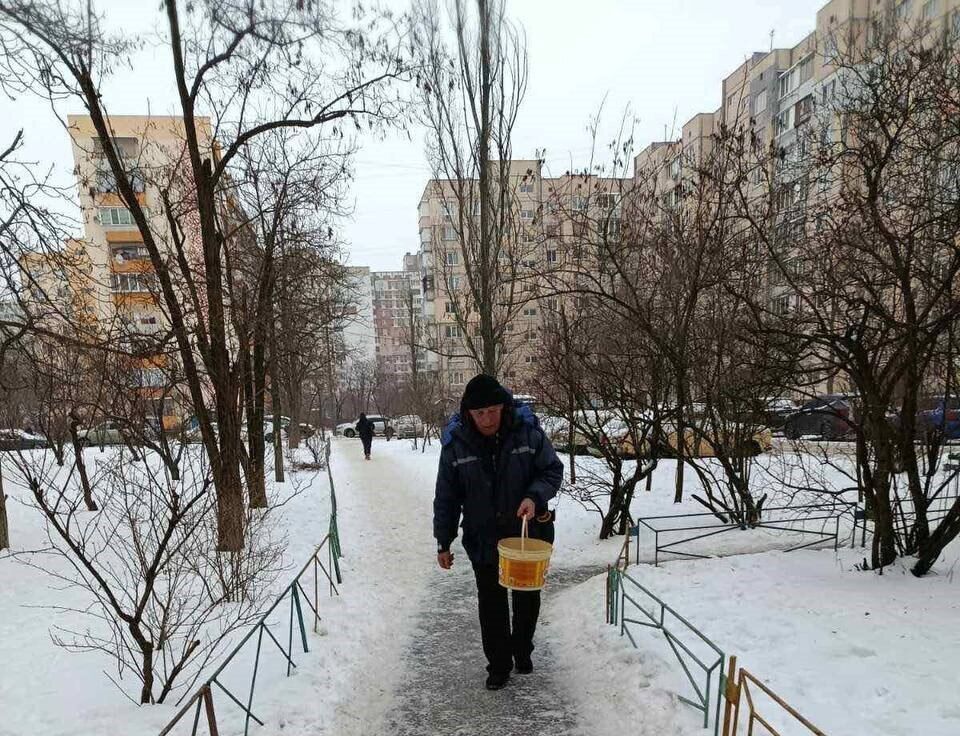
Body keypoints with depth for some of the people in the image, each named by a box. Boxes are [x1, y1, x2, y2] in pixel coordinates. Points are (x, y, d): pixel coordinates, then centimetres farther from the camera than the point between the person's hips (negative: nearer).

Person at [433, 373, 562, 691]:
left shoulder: (528, 430, -16)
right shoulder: (456, 442, -13)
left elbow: (553, 470, -5)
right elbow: (446, 496, -4)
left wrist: (535, 496, -24)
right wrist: (443, 542, -1)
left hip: (529, 535, 1)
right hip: (483, 540, 0)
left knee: (528, 599, 20)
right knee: (491, 605, 12)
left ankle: (522, 649, 47)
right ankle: (499, 664, 34)